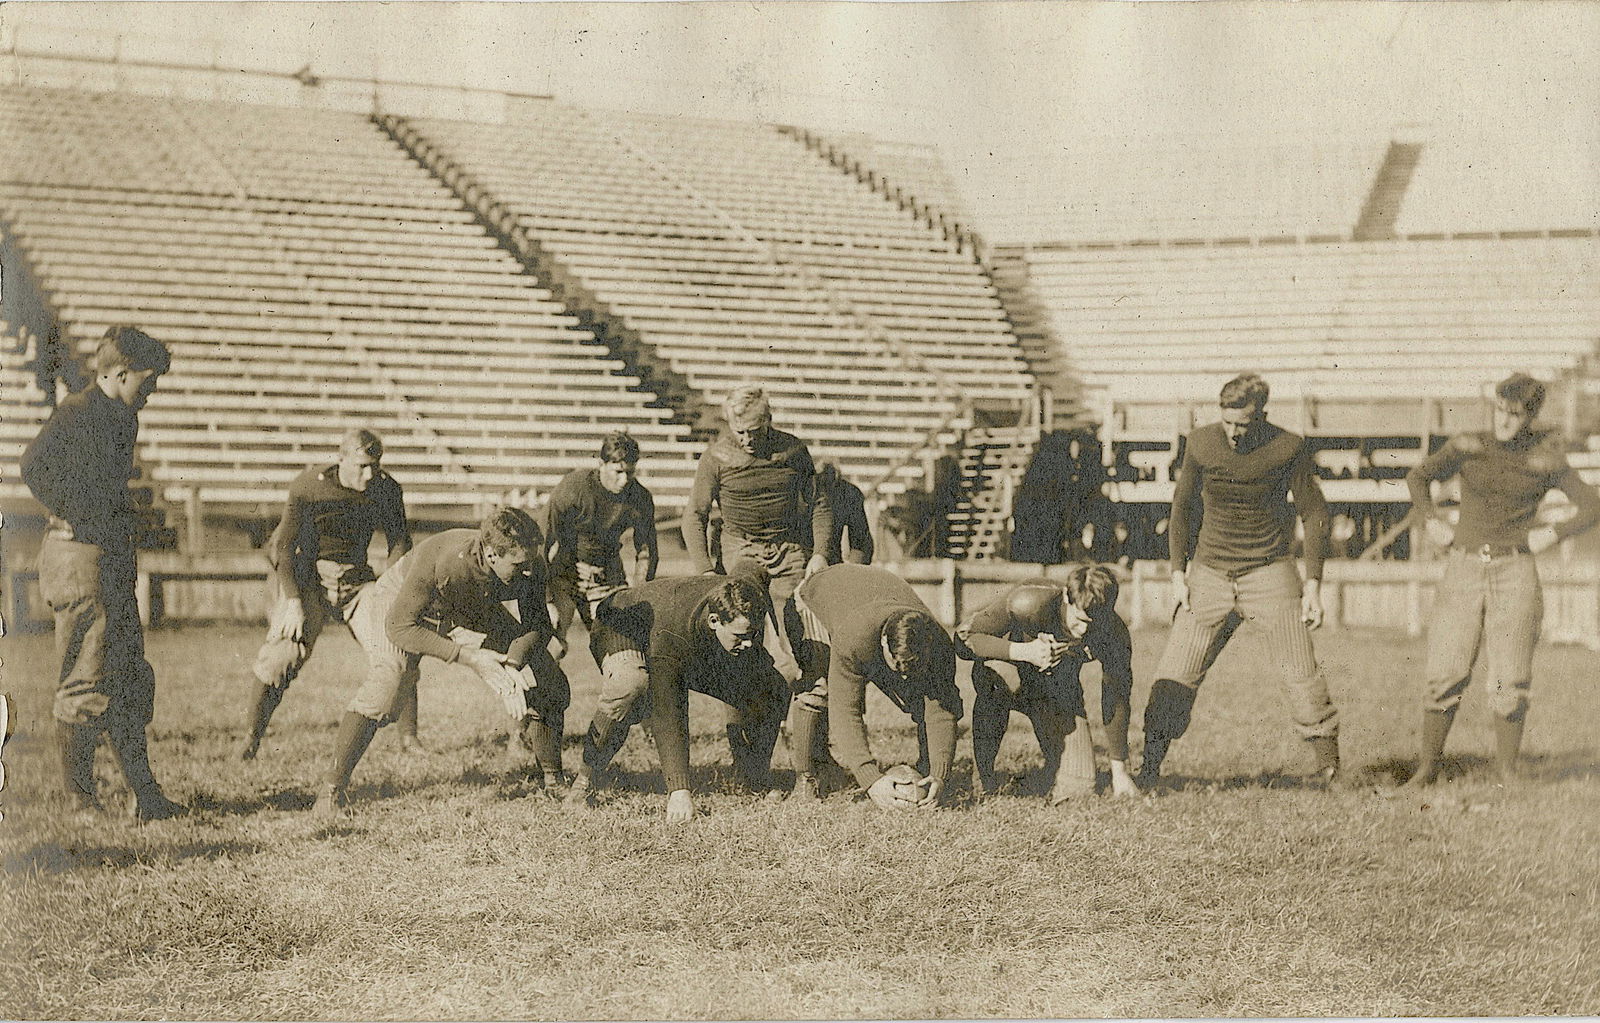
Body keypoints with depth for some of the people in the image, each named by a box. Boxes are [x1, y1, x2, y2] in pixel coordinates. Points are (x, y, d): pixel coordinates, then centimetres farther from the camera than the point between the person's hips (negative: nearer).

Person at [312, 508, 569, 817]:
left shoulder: (529, 565, -28)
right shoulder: (441, 562, -42)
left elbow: (538, 625, -16)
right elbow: (399, 626, -35)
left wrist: (513, 664, -37)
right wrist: (468, 656, -40)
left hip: (473, 612, 5)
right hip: (402, 604, -5)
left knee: (550, 681, -4)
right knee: (385, 680, -33)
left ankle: (553, 781, 16)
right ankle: (331, 789, -22)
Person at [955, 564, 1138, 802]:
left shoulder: (1114, 635, -25)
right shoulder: (1029, 602, -37)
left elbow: (1117, 699, -12)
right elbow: (963, 639, -30)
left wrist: (1119, 770, -7)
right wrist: (1025, 651, -43)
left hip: (1058, 688, 1)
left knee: (1077, 786, -11)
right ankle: (981, 778, -19)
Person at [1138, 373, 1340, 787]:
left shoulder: (1288, 449, -9)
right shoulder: (1201, 444, -4)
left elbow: (1314, 513, 1)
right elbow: (1183, 507, 10)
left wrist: (1313, 582, -3)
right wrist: (1178, 571, 4)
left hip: (1270, 573, -1)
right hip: (1210, 573, 2)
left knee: (1301, 673, -6)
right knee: (1174, 675, -3)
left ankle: (1330, 772, 5)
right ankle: (1147, 774, 7)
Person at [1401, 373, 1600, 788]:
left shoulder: (1545, 460, 2)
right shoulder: (1468, 448, 4)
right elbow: (1418, 477, 6)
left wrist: (1553, 535, -4)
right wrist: (1431, 522, -6)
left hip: (1515, 573, -1)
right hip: (1463, 569, 1)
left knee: (1509, 681, -6)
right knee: (1445, 676, -5)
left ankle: (1507, 768, 6)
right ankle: (1427, 766, 6)